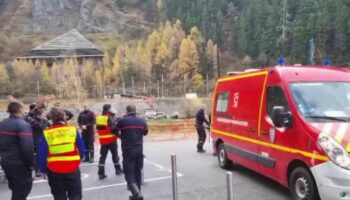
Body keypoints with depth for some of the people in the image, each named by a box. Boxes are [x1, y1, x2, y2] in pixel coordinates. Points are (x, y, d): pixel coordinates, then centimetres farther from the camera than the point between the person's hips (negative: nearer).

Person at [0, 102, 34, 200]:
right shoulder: (23, 125, -19)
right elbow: (27, 148, -26)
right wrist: (30, 163, -15)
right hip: (19, 164, -8)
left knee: (16, 189, 23)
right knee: (21, 191, 5)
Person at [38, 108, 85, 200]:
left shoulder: (46, 133, -4)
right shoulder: (73, 130, -4)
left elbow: (42, 154, -4)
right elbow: (82, 150, 0)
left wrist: (43, 170, 9)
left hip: (54, 170, 1)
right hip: (72, 169, -1)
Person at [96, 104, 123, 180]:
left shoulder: (98, 118, 3)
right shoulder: (110, 118, -15)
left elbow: (98, 128, 9)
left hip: (103, 140, 4)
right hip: (111, 140, -4)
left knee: (102, 156, 7)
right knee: (115, 155, 13)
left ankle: (101, 173, 2)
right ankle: (118, 169, 26)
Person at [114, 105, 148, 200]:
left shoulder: (123, 121, -9)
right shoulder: (142, 121, 4)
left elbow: (113, 130, 6)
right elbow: (145, 132, 21)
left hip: (128, 151, -4)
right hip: (139, 150, 4)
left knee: (129, 174, 0)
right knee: (137, 173, 16)